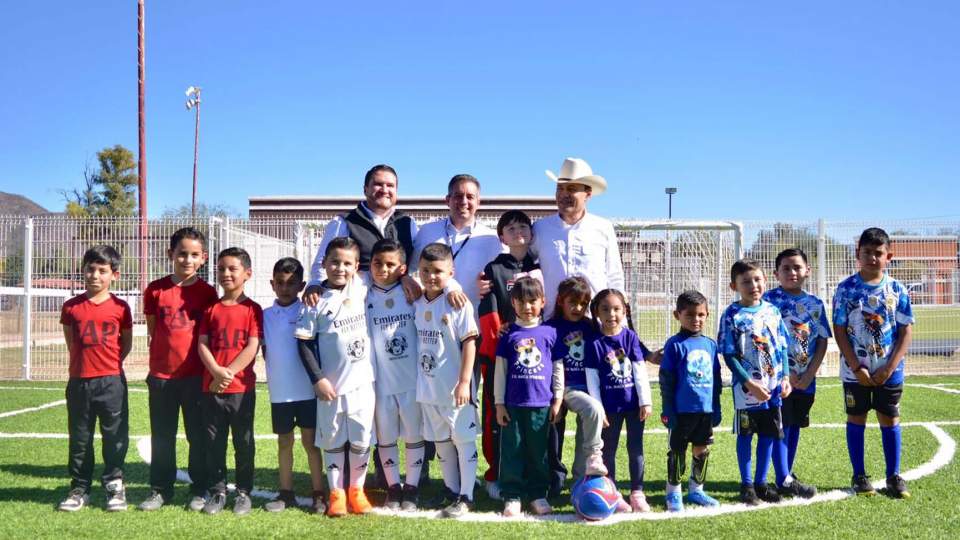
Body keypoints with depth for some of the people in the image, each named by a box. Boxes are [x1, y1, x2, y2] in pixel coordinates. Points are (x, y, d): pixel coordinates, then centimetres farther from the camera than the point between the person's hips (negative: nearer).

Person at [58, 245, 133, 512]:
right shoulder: (72, 307, 2)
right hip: (79, 381, 2)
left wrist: (108, 361, 2)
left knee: (115, 437, 4)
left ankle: (115, 486, 16)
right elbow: (71, 342, 13)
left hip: (112, 381, -2)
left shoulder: (120, 307, -3)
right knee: (79, 439, 10)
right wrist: (87, 360, 7)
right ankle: (79, 488, 21)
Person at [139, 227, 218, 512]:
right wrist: (155, 364, 4)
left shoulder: (207, 292, 0)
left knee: (198, 435, 7)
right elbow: (152, 331, 10)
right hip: (161, 374, 1)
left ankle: (199, 490, 18)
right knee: (162, 435, 11)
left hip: (196, 374, -1)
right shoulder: (155, 290, 2)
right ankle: (160, 489, 22)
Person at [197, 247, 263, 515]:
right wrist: (217, 372, -15)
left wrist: (229, 374, -15)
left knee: (243, 442, 6)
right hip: (211, 387, 3)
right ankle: (217, 491, 20)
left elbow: (252, 347, -9)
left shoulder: (252, 309, -1)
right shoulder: (211, 308, 9)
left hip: (241, 388, -3)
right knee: (214, 442, 9)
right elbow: (202, 344, 2)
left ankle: (244, 492, 17)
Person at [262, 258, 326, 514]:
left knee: (310, 441, 3)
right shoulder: (266, 315, 6)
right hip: (279, 392, 3)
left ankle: (318, 494, 10)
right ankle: (286, 493, 21)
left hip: (307, 390, -3)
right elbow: (262, 348, 13)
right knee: (284, 442, 12)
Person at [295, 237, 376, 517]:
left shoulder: (361, 287, 0)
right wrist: (317, 378, -11)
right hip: (331, 385, -2)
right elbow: (304, 342, -6)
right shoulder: (317, 300, -7)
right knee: (333, 441, 9)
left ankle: (356, 489, 25)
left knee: (361, 439, 8)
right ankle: (336, 493, 22)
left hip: (362, 382, 2)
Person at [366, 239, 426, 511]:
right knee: (386, 437, 11)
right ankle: (393, 487, 25)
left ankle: (412, 488, 23)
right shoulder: (364, 297, -1)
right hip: (381, 381, 0)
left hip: (412, 379, 0)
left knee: (414, 435, 9)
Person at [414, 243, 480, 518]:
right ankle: (451, 490, 29)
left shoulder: (459, 304, -12)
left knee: (464, 440, 2)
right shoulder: (417, 304, 3)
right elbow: (415, 342, 11)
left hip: (456, 387, -6)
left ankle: (466, 496, 11)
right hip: (428, 387, 6)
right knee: (441, 441, 16)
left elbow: (469, 343, -13)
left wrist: (464, 382, -17)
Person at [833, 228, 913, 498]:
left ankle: (894, 476, 19)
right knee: (856, 419, 8)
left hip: (889, 371, 1)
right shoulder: (846, 289, -6)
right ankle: (859, 475, 18)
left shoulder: (896, 290, -3)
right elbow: (839, 331, -6)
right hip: (855, 370, -1)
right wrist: (857, 367, -12)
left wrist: (889, 368, -9)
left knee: (890, 420, 9)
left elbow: (907, 331, -1)